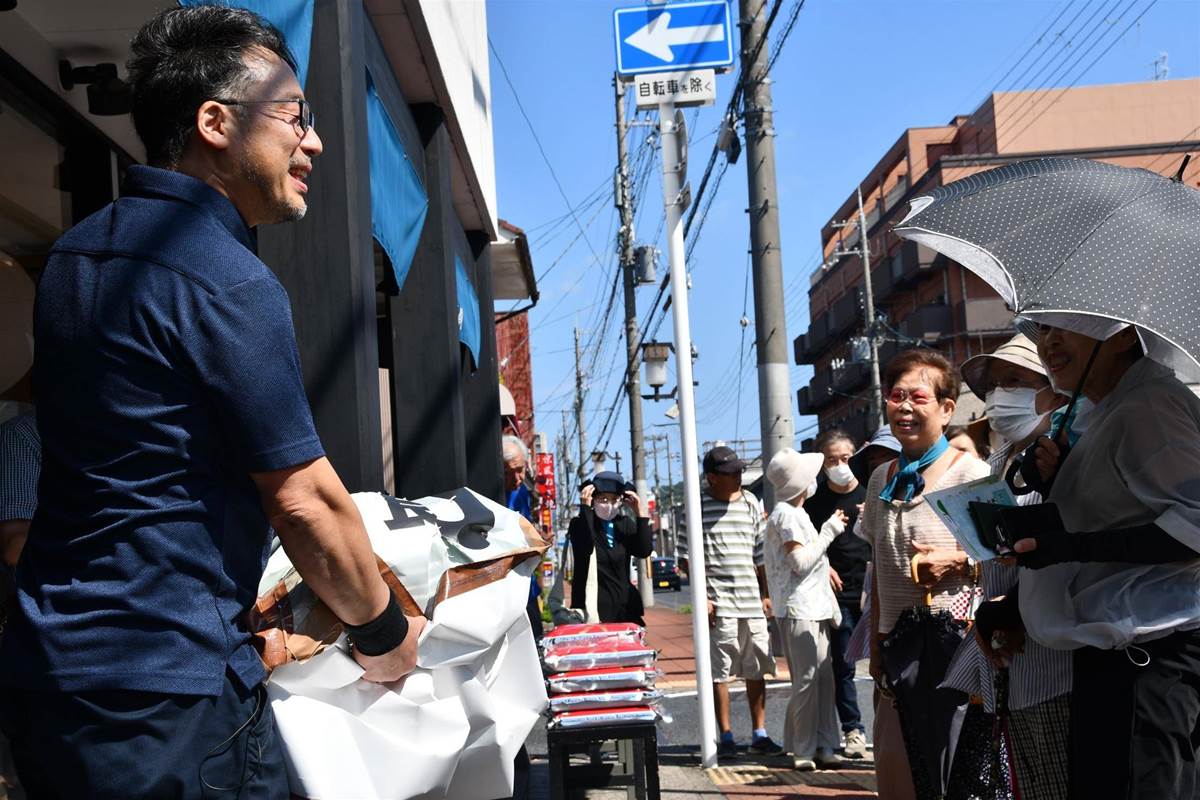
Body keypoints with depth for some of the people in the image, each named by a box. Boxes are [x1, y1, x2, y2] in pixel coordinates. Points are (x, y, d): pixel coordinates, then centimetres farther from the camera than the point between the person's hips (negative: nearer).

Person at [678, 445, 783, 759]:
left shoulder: (750, 503, 11)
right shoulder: (699, 507, -3)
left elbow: (762, 553, 15)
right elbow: (686, 556, -3)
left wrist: (766, 593, 10)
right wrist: (702, 596, -9)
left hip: (752, 600, 4)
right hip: (718, 603, -4)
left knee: (757, 670, 8)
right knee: (720, 672, 0)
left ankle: (759, 735, 16)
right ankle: (726, 737, 10)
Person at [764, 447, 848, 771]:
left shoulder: (797, 513, 20)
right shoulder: (785, 514, -11)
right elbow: (800, 562, -18)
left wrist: (830, 606, 23)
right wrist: (829, 531, -11)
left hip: (814, 608, 10)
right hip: (797, 610, -10)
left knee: (824, 678, 8)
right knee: (807, 680, -7)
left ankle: (823, 747, 13)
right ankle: (802, 750, 0)